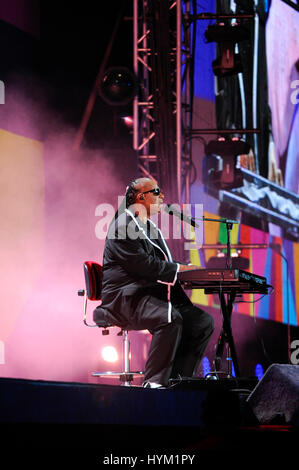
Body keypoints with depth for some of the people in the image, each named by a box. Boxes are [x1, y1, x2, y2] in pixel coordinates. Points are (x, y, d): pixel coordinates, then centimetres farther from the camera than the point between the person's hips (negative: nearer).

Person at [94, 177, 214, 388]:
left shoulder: (150, 228, 24)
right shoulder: (123, 226, -8)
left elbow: (161, 265, 22)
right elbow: (143, 265, -18)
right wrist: (180, 269, -15)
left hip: (154, 295, 10)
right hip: (126, 298, -10)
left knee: (203, 322, -5)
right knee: (171, 319, -35)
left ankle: (178, 378, -4)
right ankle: (154, 382, -29)